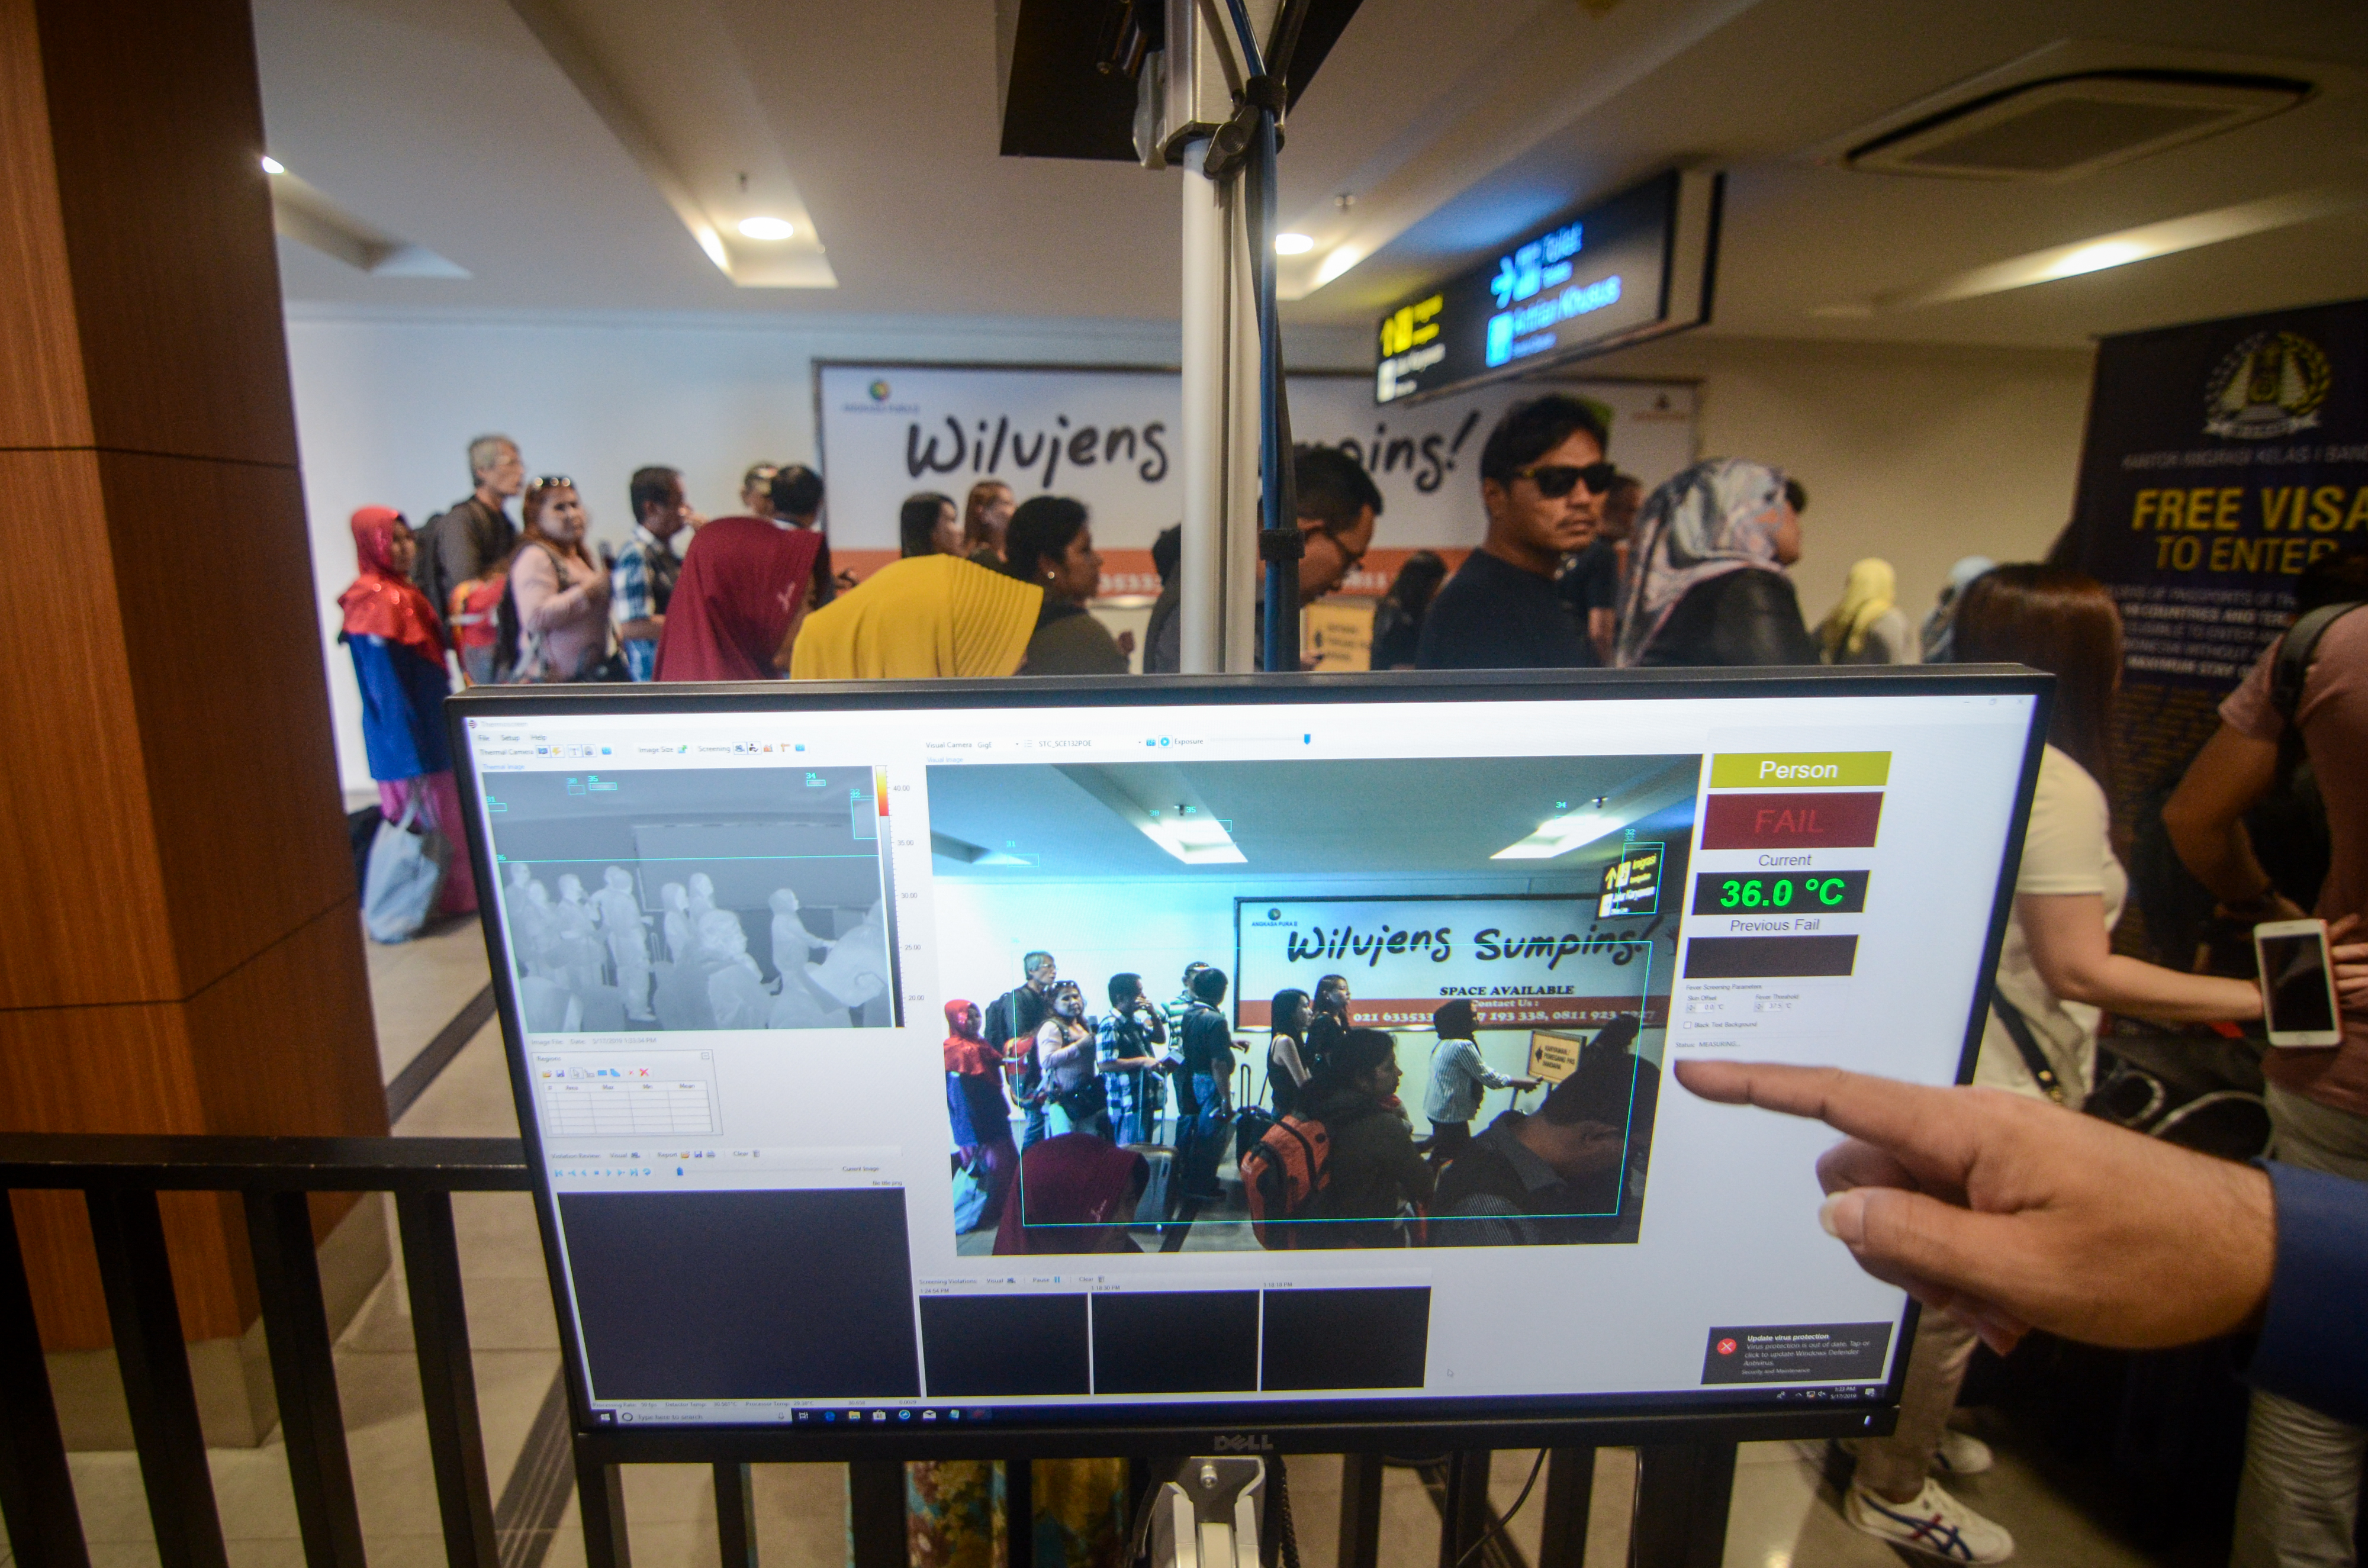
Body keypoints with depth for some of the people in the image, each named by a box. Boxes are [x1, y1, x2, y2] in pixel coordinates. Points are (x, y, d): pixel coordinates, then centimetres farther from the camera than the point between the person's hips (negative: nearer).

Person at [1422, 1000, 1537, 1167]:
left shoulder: (1444, 1044, 7)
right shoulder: (1462, 1046, -23)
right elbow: (1490, 1079, -17)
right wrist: (1522, 1083, -5)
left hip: (1436, 1111, 10)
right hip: (1451, 1116, -10)